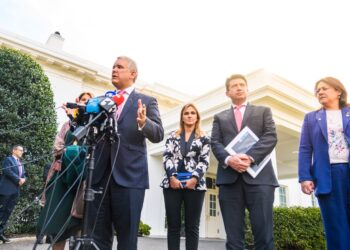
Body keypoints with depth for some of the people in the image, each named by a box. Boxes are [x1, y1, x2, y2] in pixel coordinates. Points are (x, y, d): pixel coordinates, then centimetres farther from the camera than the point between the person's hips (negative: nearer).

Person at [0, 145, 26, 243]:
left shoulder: (20, 163, 23)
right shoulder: (8, 159, -1)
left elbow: (23, 174, 19)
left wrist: (23, 179, -3)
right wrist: (18, 180, -15)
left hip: (15, 191, 7)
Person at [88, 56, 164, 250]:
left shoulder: (146, 101, 6)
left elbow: (159, 135, -4)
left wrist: (144, 123, -24)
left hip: (129, 175, -4)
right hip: (100, 174, 4)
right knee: (97, 234, 9)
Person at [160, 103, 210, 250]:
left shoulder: (204, 138, 11)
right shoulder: (173, 136, 15)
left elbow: (204, 161, 2)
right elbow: (167, 157, 4)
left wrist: (195, 178, -13)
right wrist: (172, 176, -11)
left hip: (194, 184, -1)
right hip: (172, 183, 1)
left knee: (192, 226, 3)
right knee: (173, 225, 3)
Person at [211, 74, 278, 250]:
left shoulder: (263, 111, 19)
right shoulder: (220, 117, 23)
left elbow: (271, 137, 3)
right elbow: (215, 143, 9)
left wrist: (250, 157, -13)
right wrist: (228, 159, -13)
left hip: (259, 175, -1)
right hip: (229, 177, 2)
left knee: (263, 233, -5)